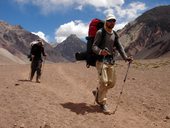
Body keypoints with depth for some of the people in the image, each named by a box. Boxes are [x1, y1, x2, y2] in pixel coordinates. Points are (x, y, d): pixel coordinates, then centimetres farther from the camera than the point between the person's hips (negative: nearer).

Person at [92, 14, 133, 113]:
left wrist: (125, 57, -3)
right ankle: (103, 103, 3)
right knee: (104, 81, -13)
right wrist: (100, 51, -35)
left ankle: (98, 92, 31)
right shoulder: (100, 32, -5)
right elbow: (94, 46, -12)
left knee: (112, 82, 7)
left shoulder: (115, 34, 14)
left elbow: (119, 47, 12)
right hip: (101, 60, -6)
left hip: (111, 61, 7)